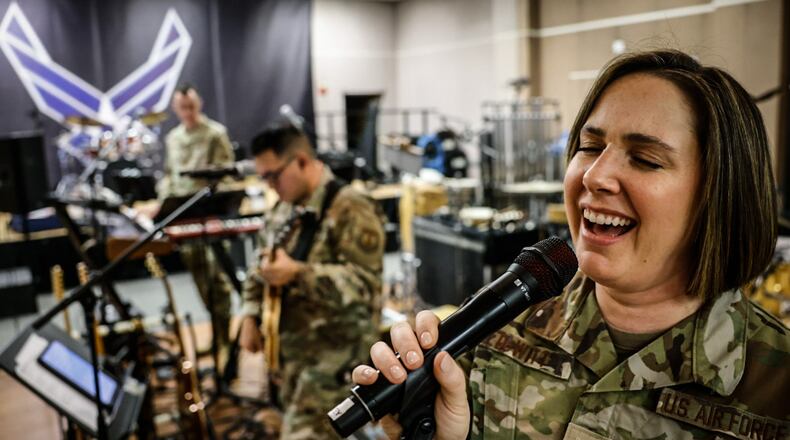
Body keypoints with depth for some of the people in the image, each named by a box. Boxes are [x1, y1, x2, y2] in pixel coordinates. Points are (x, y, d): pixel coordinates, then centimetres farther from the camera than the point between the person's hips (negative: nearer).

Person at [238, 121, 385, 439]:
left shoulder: (352, 210, -18)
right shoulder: (283, 209, 9)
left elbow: (363, 283, -24)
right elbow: (259, 268, 19)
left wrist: (296, 272, -31)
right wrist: (251, 317, 6)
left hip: (336, 345, -8)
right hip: (290, 341, 9)